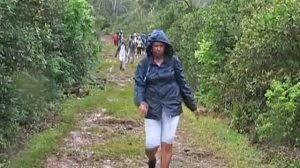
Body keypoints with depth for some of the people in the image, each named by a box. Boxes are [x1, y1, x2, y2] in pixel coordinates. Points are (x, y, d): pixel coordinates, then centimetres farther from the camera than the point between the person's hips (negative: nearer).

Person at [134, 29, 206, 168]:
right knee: (152, 145, -3)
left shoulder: (173, 61, -2)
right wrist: (140, 102, -28)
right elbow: (139, 84, -9)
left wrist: (193, 107, 7)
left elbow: (182, 84, 4)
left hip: (171, 108, 0)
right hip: (152, 109, 0)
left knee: (167, 144, 1)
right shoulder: (144, 63, -3)